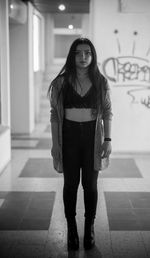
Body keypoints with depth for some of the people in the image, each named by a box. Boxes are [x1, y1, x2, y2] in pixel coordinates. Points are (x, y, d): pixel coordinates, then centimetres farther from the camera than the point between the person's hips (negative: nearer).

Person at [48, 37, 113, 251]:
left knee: (90, 184, 7)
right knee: (71, 183, 8)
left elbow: (107, 113, 3)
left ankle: (90, 227, 24)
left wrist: (108, 139, -4)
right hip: (69, 135, 0)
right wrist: (55, 143, -3)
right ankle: (71, 228, 22)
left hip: (92, 136, 0)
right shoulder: (61, 82, -3)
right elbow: (55, 114, 0)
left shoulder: (100, 82, -1)